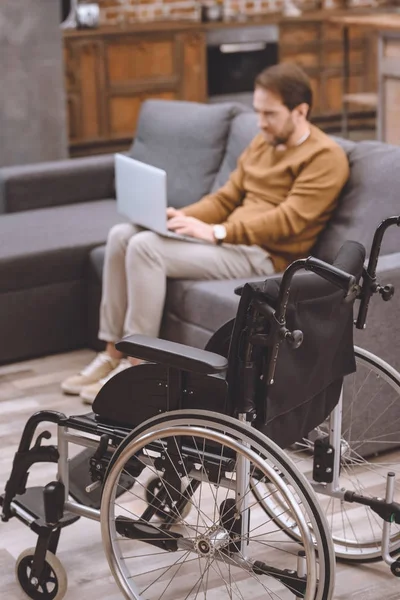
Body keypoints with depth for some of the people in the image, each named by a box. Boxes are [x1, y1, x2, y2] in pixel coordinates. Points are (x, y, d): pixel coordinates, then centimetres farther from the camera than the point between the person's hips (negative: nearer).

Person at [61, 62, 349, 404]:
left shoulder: (325, 157, -10)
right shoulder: (262, 142, 17)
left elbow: (289, 219, -21)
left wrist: (216, 232, -27)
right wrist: (182, 217, -1)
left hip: (264, 256, -9)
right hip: (230, 240, 9)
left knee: (145, 247, -24)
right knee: (122, 235, -4)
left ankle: (137, 365, -16)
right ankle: (113, 352, -3)